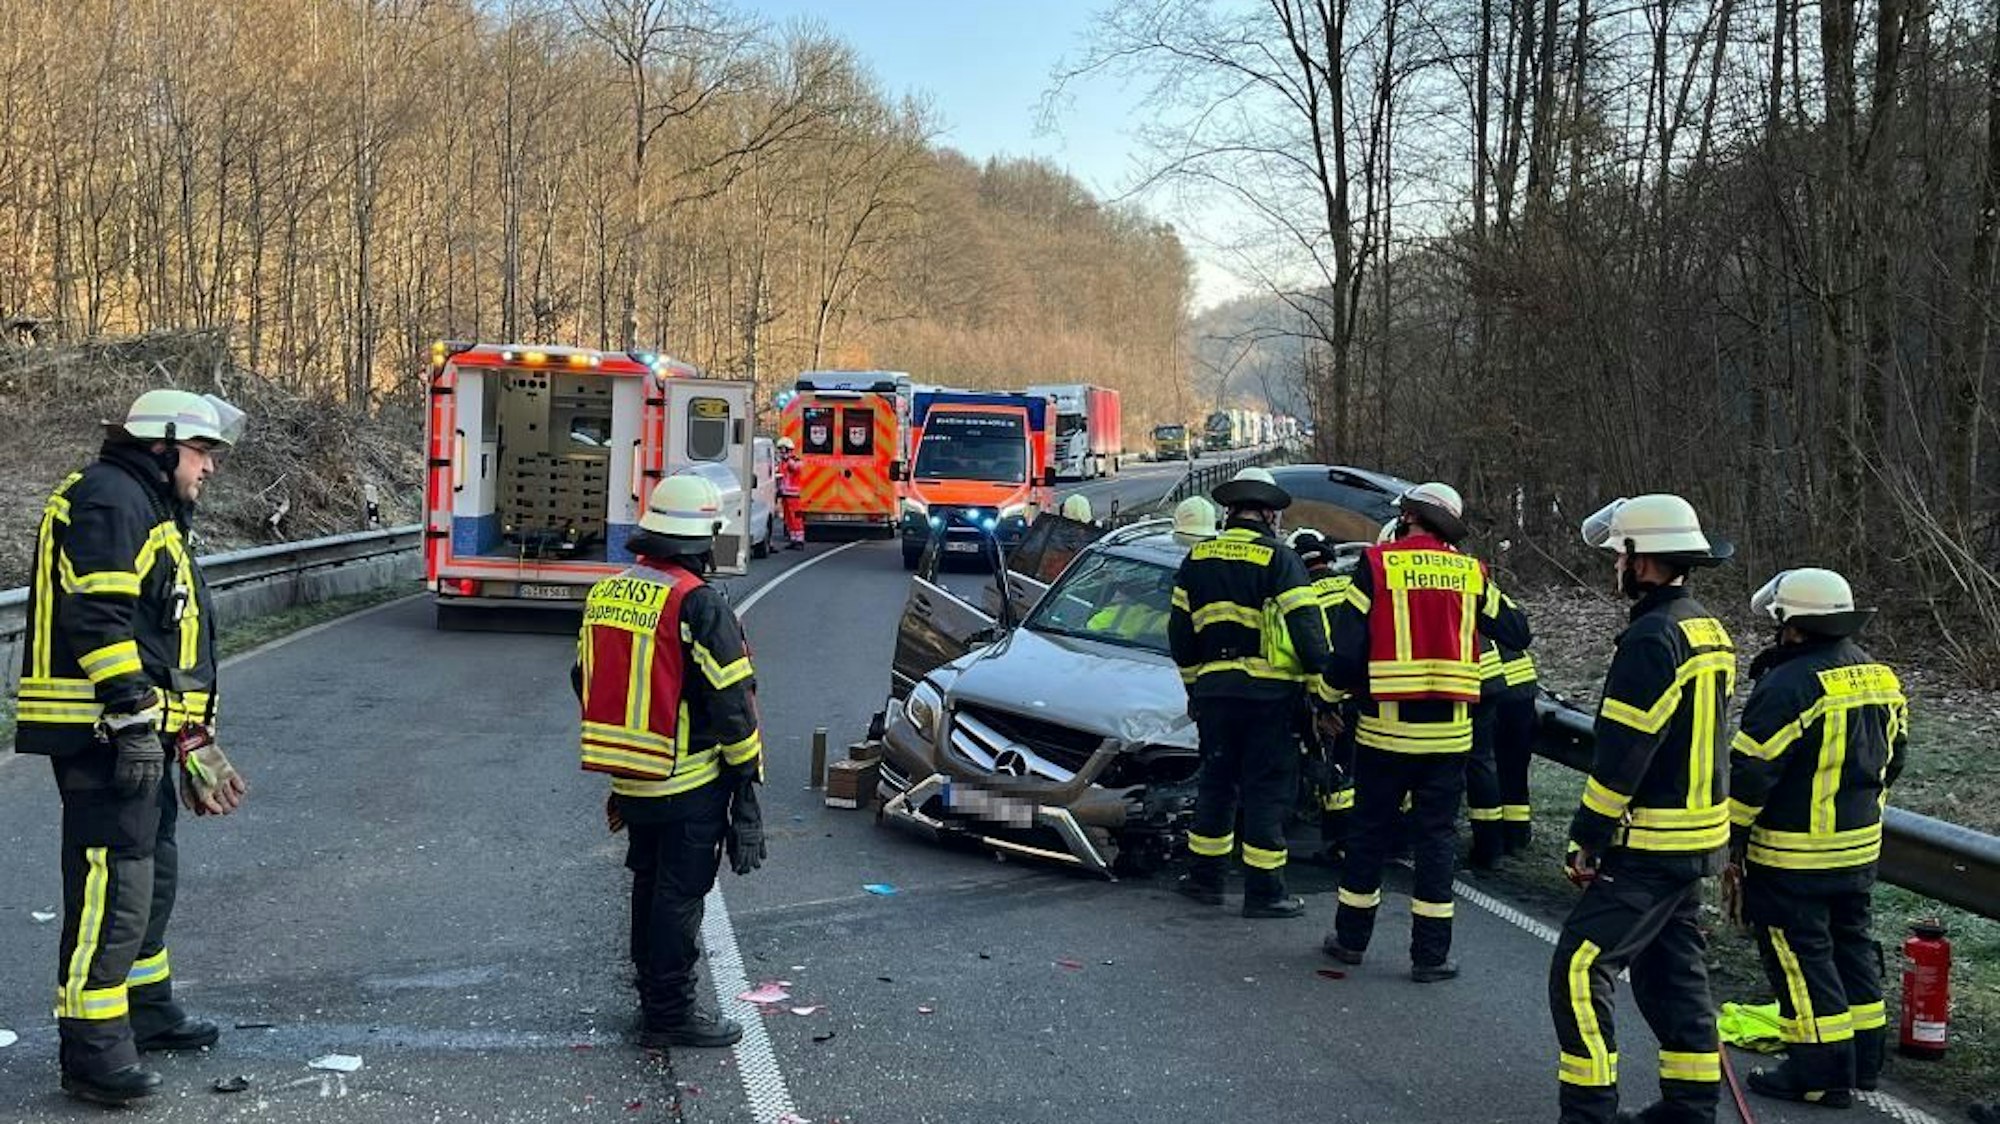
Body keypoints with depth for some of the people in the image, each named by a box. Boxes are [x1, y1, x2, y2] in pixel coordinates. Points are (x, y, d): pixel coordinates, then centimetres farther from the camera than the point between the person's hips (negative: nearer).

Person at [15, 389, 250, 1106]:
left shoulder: (152, 513, 24)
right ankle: (92, 1053, -5)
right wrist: (135, 717, -25)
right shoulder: (109, 498, -10)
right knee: (112, 885, -10)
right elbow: (98, 616, -21)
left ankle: (145, 1010, 36)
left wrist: (192, 742, 26)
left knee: (154, 873, 21)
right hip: (105, 731, -11)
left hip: (139, 730, 11)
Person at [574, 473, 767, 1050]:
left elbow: (587, 681, 15)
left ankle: (653, 991, 32)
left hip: (630, 780, 7)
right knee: (680, 894, 1)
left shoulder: (604, 593, 6)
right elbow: (731, 699, -17)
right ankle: (669, 1013, 8)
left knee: (650, 884, 20)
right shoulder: (698, 604, -18)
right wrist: (746, 772, -5)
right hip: (690, 783, -7)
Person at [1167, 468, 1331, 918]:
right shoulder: (1279, 559, -7)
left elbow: (1179, 632, 13)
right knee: (1267, 789, 2)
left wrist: (1194, 681, 23)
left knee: (1216, 781, 17)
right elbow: (1306, 628, -12)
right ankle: (1263, 891, 4)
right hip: (1270, 693, -4)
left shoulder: (1198, 558, 8)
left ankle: (1204, 876, 24)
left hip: (1214, 690, 4)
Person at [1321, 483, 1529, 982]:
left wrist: (1346, 686, 11)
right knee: (1437, 837, 9)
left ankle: (1351, 938, 24)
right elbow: (1516, 632, 13)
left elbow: (1346, 649, -9)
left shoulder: (1377, 565, -5)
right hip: (1449, 732, 1)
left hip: (1386, 726, -1)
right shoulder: (1470, 573, 3)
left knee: (1370, 830, 12)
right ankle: (1431, 955, 10)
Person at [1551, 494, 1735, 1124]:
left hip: (1647, 847, -10)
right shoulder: (1711, 634, 12)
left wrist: (1588, 838, -14)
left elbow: (1623, 752, -21)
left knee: (1580, 968, -6)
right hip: (1698, 839, 10)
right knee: (1673, 970, 18)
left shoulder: (1652, 638, -19)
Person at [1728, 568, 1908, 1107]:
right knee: (1851, 942, 19)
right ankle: (1863, 1057, 28)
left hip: (1793, 856, -8)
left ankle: (1821, 1072, 6)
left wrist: (1733, 844, -10)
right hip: (1860, 848, 8)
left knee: (1800, 956, 2)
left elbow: (1751, 773, -20)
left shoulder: (1789, 685, -22)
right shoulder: (1880, 678, 5)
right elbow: (1893, 757, 16)